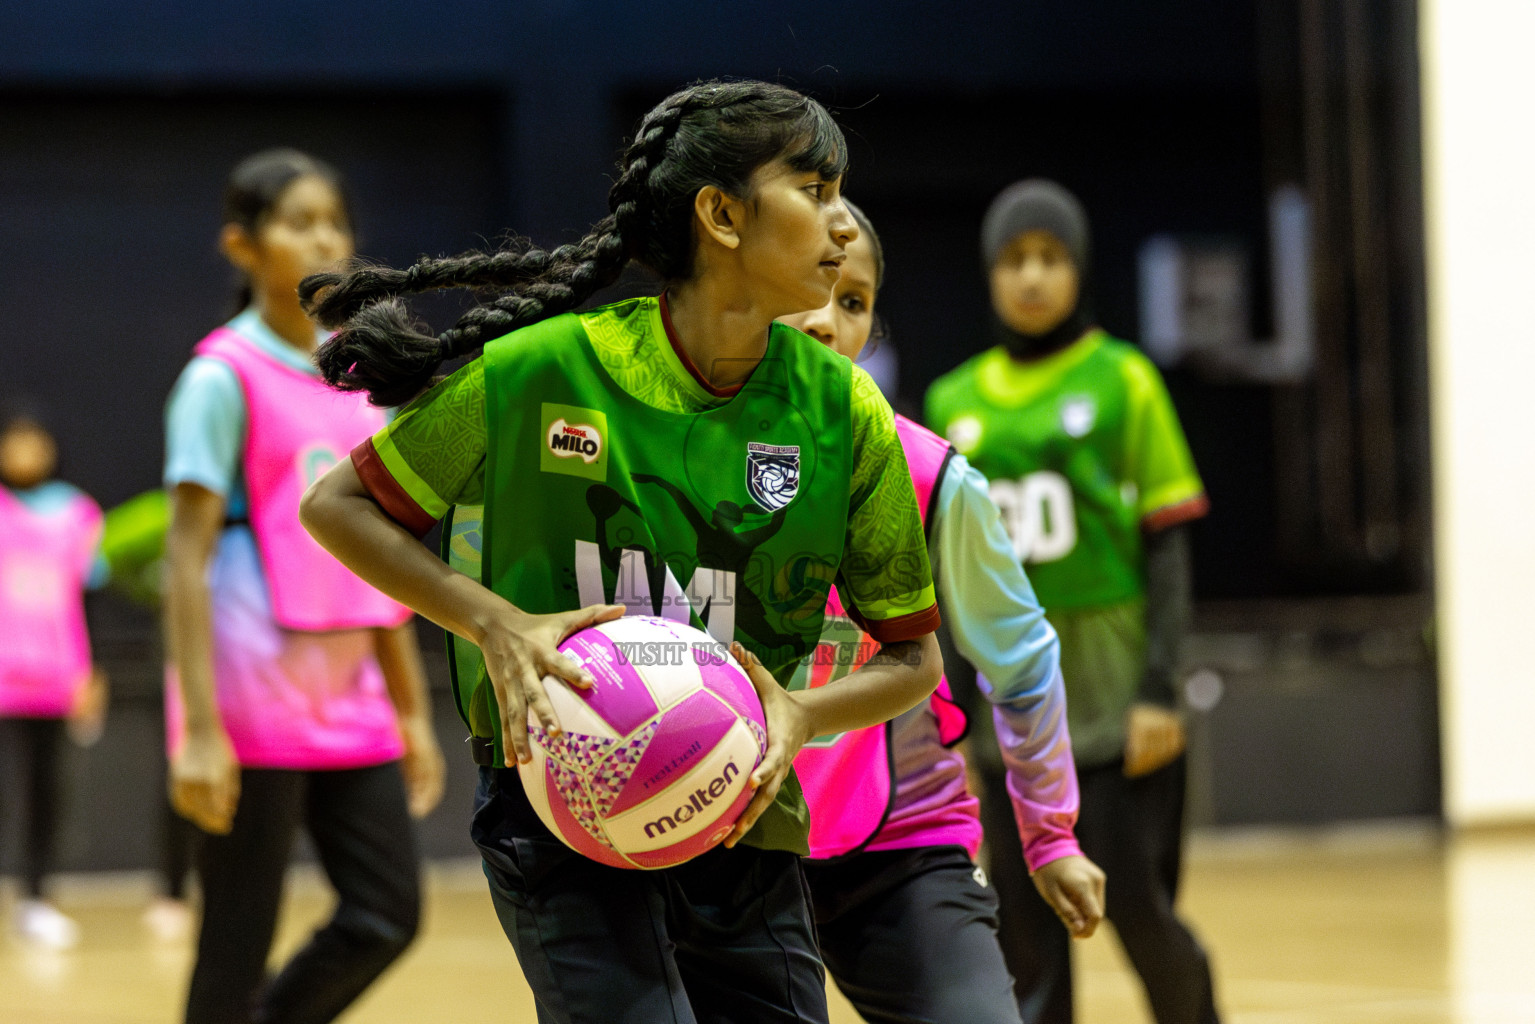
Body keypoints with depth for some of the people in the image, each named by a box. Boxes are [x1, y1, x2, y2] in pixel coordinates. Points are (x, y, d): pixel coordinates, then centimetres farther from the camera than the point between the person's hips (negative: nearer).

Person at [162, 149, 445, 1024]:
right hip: (255, 704, -7)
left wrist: (413, 711, 15)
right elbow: (188, 557, -12)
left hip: (350, 699, 7)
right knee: (240, 946, -2)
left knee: (388, 916, 3)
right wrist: (201, 730, -18)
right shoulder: (224, 378, -7)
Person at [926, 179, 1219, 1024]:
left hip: (1112, 685, -3)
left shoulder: (1122, 380, 0)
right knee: (1024, 928, 1)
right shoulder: (955, 401, 9)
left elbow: (1166, 544, -2)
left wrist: (1159, 690, -11)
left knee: (1135, 905, -6)